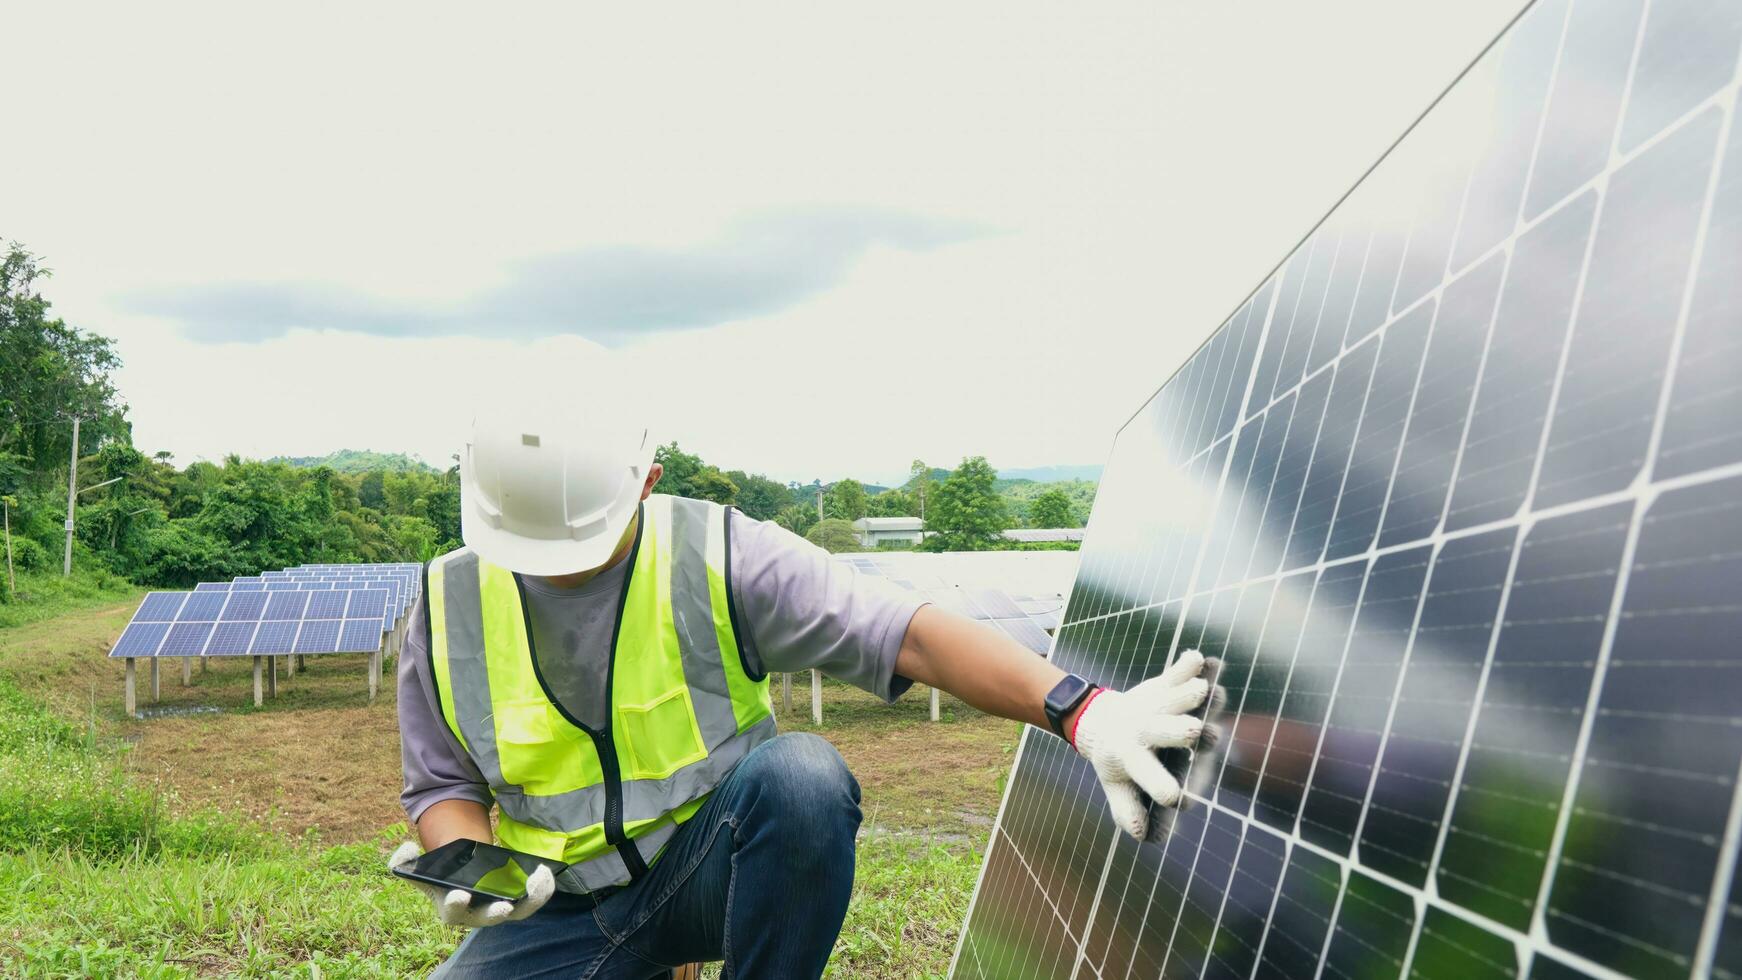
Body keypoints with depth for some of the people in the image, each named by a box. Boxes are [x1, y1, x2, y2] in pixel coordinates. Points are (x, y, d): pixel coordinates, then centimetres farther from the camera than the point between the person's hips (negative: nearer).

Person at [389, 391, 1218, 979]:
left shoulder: (722, 556, -14)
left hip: (707, 867, -3)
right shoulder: (449, 605, -5)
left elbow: (908, 634, -24)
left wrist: (1081, 712, -37)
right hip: (560, 913, 4)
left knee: (802, 773, -34)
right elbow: (445, 786, 6)